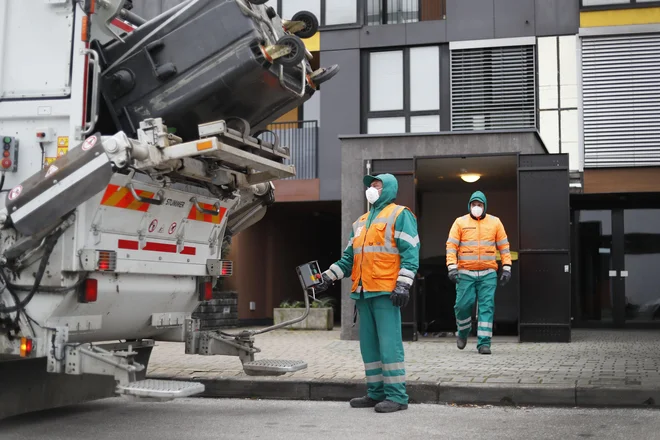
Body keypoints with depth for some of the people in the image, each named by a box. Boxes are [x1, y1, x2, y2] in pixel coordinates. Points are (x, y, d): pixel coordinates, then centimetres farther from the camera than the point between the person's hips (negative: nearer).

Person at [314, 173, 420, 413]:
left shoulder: (399, 215, 1)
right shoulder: (360, 222, 23)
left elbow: (410, 252, -8)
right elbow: (348, 257, 24)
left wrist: (403, 285, -17)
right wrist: (328, 276, 11)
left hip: (386, 292, -8)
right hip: (362, 293, 8)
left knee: (389, 343, -9)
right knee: (369, 344, 9)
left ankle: (396, 395, -4)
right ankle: (376, 392, 16)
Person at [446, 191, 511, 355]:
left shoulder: (495, 222, 8)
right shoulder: (460, 222, 4)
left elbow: (504, 246, 10)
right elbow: (451, 245, -1)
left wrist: (506, 268, 3)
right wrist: (452, 267, -12)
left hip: (488, 273, 1)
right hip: (465, 273, -1)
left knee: (487, 307, -4)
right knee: (463, 304, -2)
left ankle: (484, 342, 0)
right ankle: (462, 333, 25)